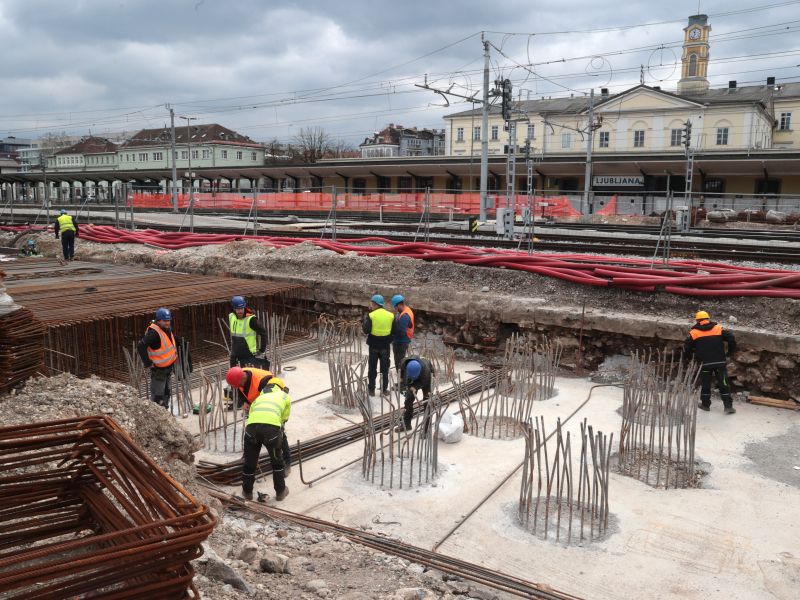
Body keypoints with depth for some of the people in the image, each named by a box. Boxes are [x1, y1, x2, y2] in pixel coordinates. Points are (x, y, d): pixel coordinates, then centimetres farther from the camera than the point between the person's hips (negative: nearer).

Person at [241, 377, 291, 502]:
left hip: (252, 425, 2)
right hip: (271, 428, -2)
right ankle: (280, 491, 33)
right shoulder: (285, 396, 30)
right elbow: (285, 419, 39)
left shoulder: (259, 398, 37)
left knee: (249, 462, 23)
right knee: (277, 461, 23)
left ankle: (247, 492, 39)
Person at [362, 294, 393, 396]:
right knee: (384, 368, 14)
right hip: (385, 345, 2)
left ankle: (371, 389, 14)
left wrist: (365, 319, 0)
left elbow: (366, 330, -14)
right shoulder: (391, 315, -2)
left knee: (372, 368, 10)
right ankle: (384, 389, 17)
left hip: (374, 345, -2)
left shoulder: (371, 315, -13)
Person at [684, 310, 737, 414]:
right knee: (723, 384, 6)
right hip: (720, 362, 1)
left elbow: (687, 349, 2)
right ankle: (728, 406, 6)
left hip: (704, 363, -1)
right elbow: (731, 339, -2)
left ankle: (705, 404, 23)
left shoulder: (693, 333, 0)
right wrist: (730, 352, 12)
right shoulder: (719, 329, 3)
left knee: (705, 384, 14)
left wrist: (692, 355, 21)